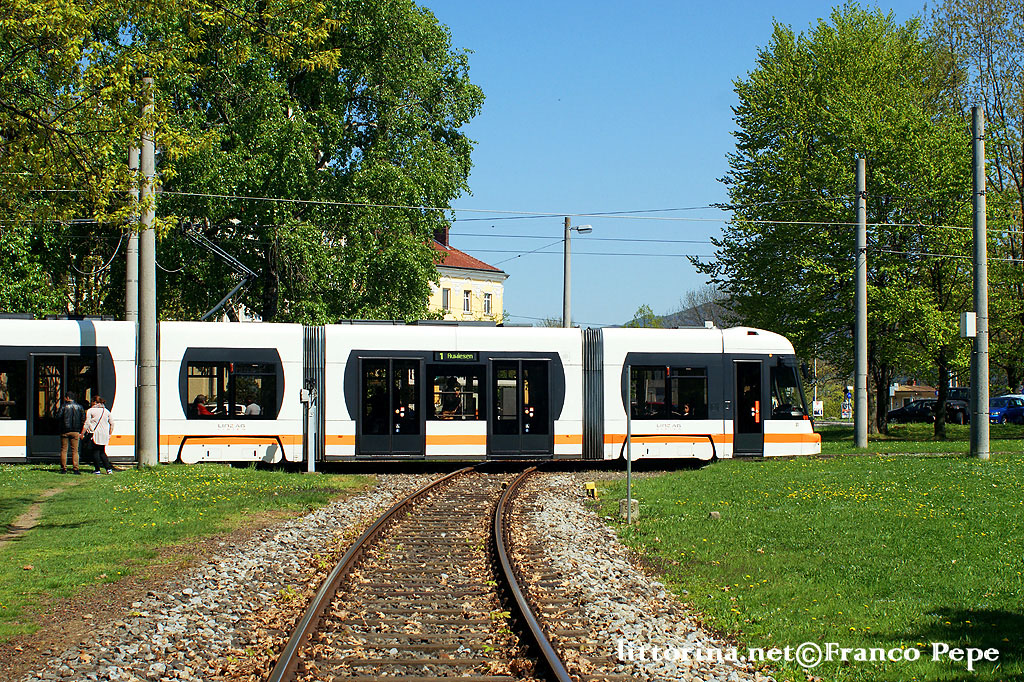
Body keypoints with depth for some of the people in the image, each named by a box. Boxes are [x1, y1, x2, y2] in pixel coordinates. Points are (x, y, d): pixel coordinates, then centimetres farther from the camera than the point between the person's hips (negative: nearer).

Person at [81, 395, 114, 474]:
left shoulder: (91, 410, -3)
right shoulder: (106, 411, 11)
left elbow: (86, 424, -7)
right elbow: (112, 423, 12)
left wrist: (82, 434, -2)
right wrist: (109, 434, 20)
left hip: (95, 434, -5)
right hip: (104, 434, 5)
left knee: (95, 452, 2)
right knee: (102, 452, 15)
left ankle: (98, 470, -1)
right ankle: (109, 468, 6)